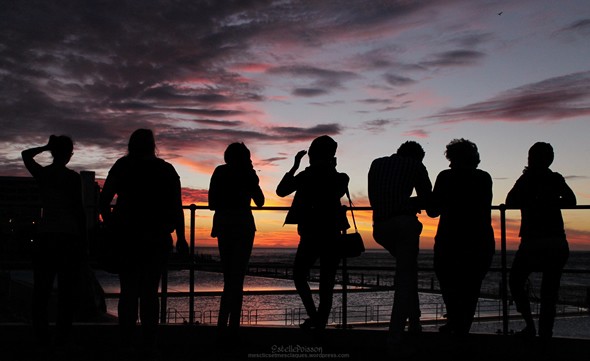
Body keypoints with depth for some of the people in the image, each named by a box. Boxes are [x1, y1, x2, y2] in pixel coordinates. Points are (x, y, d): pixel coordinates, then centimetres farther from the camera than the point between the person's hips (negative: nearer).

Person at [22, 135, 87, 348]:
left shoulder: (41, 173, 6)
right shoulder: (73, 177, -4)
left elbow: (26, 154, 28)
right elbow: (79, 210, -4)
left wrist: (47, 146, 23)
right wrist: (84, 241, 2)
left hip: (46, 236, 3)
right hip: (70, 237, -3)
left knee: (42, 289, 7)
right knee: (66, 290, 2)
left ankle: (42, 337, 3)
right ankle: (63, 337, 1)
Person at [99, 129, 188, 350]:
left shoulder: (122, 166, 4)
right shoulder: (167, 170, 6)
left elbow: (103, 201, -2)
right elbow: (177, 208, 0)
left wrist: (110, 225, 11)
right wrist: (181, 238, 3)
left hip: (127, 237, -1)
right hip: (158, 238, 1)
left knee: (128, 290, 4)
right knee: (150, 291, 7)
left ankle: (126, 343, 0)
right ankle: (148, 343, 4)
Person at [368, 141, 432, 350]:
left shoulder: (377, 164, 22)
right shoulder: (415, 165, 12)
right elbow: (427, 198, 13)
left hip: (380, 226, 4)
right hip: (405, 223, -4)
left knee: (408, 269, 24)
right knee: (405, 278, -1)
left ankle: (414, 321, 19)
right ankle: (394, 336, -10)